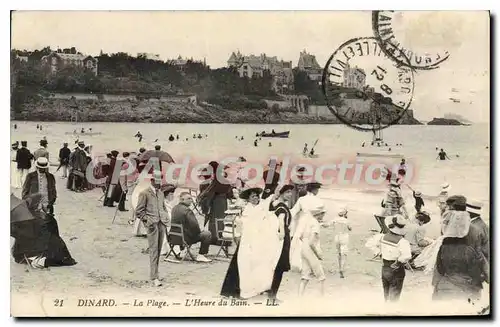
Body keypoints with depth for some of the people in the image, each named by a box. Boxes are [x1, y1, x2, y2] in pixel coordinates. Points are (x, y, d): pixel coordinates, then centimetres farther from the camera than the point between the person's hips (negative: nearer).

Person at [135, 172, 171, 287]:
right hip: (152, 225, -7)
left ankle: (154, 273, 19)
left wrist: (166, 219, 14)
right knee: (153, 250, -11)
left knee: (159, 250, 8)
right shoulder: (144, 194, -2)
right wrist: (147, 221, -11)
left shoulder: (161, 194, 19)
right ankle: (154, 277, -13)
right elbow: (138, 211, -3)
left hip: (162, 224, 7)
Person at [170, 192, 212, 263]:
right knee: (207, 234, -2)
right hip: (184, 238, -9)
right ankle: (201, 256, -3)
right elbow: (194, 225, -23)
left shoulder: (174, 209, 9)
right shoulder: (187, 210, -18)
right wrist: (199, 231, 0)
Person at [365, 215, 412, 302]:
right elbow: (406, 256, -39)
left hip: (384, 269, 5)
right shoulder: (402, 242, -25)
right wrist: (399, 261, -22)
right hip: (396, 272, -5)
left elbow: (369, 244, -1)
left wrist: (379, 252, 1)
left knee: (386, 295, 24)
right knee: (394, 296, 10)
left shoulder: (382, 237, -8)